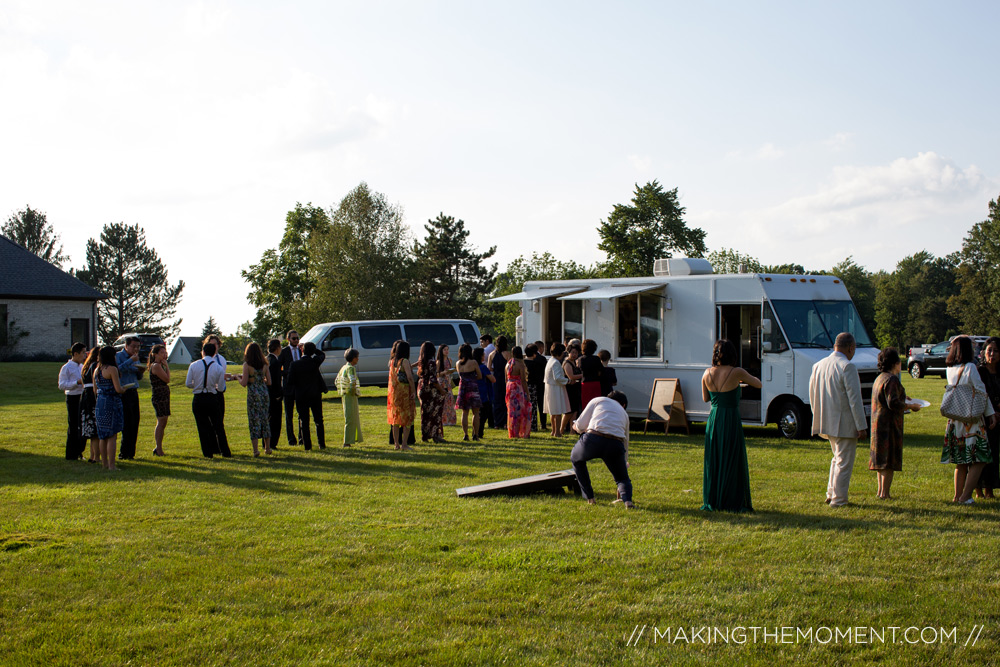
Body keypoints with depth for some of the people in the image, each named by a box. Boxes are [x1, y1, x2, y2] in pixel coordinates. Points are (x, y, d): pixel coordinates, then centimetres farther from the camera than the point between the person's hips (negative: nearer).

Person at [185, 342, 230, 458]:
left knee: (203, 427, 9)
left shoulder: (194, 365, -4)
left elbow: (188, 384, -2)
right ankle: (225, 452, 13)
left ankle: (208, 453, 9)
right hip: (212, 399, 0)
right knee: (218, 426, 11)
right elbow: (221, 387, -2)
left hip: (198, 399, 0)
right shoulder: (218, 368, -4)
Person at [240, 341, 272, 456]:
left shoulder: (247, 365, -8)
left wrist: (239, 377, 8)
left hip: (253, 394, -4)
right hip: (264, 393, 4)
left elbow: (244, 383, -11)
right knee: (265, 420, 12)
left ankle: (255, 449, -5)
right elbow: (269, 382, 6)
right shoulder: (264, 365, 4)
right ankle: (267, 448, 18)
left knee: (254, 421, -1)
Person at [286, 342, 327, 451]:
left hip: (301, 396, -1)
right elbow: (322, 354, 14)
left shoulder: (295, 364, -11)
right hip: (315, 395, 1)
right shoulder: (315, 362, -8)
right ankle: (322, 444, 11)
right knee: (318, 420, 11)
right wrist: (312, 349, 14)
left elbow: (290, 381, -8)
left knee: (303, 421, 6)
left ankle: (307, 445, 4)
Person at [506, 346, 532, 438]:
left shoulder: (508, 363, 10)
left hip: (509, 388, 7)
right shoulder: (520, 364, -12)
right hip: (518, 389, -7)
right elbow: (523, 380, -13)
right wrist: (527, 394, -9)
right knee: (519, 411, 0)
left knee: (512, 411, 12)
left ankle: (511, 433, 15)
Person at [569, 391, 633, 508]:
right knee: (622, 478, 24)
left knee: (576, 459, 30)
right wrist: (624, 464, 49)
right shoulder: (624, 413, 34)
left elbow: (580, 426, 17)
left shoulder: (598, 400, 24)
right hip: (616, 445, 2)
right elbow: (625, 444, 38)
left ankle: (589, 497, 24)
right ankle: (627, 499, -9)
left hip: (593, 439, -2)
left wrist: (575, 426, 41)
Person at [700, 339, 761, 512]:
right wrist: (742, 379, 20)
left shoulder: (707, 374, 0)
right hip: (731, 420, -4)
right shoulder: (736, 372, -12)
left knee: (713, 461, 12)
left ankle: (711, 501, 15)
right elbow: (758, 384, 3)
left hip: (713, 420, 4)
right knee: (733, 462, 4)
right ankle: (733, 502, 6)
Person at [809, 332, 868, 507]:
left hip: (827, 423, 8)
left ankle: (831, 494, 23)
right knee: (844, 462, 1)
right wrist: (861, 426, -14)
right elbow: (854, 399, -18)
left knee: (837, 458, 23)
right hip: (844, 424, -8)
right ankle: (838, 499, 5)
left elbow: (812, 396, 15)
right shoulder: (847, 367, -16)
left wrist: (819, 418, 24)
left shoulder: (818, 365, 8)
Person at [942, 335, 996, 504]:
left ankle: (957, 496, 15)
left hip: (954, 419, 7)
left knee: (961, 461, 14)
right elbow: (981, 392, -9)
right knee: (978, 459, -2)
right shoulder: (970, 367, -12)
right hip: (972, 419, -7)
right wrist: (990, 413, -2)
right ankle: (965, 496, -7)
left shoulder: (949, 369, 6)